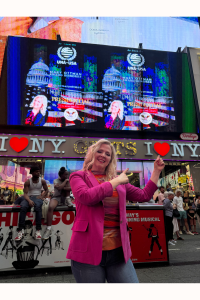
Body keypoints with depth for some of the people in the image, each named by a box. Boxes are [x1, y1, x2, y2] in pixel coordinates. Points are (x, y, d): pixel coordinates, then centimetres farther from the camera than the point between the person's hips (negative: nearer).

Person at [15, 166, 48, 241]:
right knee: (23, 207, -35)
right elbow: (25, 193, -7)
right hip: (29, 197, 1)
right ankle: (21, 230, -33)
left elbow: (46, 190, 13)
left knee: (38, 207, -38)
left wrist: (42, 197, -7)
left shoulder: (42, 181, 5)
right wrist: (29, 200, -27)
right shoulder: (27, 182, 0)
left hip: (37, 197, 0)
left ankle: (38, 230, -39)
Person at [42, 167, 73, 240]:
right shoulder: (56, 181, -1)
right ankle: (48, 229, -36)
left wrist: (63, 188, -23)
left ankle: (68, 200, -13)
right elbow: (59, 187, -25)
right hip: (57, 198, -3)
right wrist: (65, 181, -12)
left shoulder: (67, 180, 7)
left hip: (64, 198, 3)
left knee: (67, 185, -13)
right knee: (50, 207, -37)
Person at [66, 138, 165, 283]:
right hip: (89, 250, -4)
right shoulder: (78, 176, 1)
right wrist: (116, 181, -12)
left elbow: (144, 195, 15)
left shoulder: (119, 180, 14)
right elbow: (86, 196, -20)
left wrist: (156, 171, 13)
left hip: (118, 250, 4)